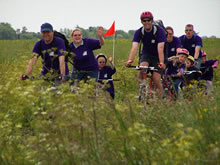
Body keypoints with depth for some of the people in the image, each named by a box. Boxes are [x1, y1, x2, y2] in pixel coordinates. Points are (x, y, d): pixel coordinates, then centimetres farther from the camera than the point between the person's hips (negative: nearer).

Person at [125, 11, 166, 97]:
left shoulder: (159, 31, -21)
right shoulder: (139, 32, -14)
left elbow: (160, 48, -32)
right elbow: (134, 47, -26)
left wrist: (161, 62, -46)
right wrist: (130, 60, -44)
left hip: (157, 56, -2)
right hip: (146, 54, 2)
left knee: (156, 79, -17)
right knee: (142, 67, -30)